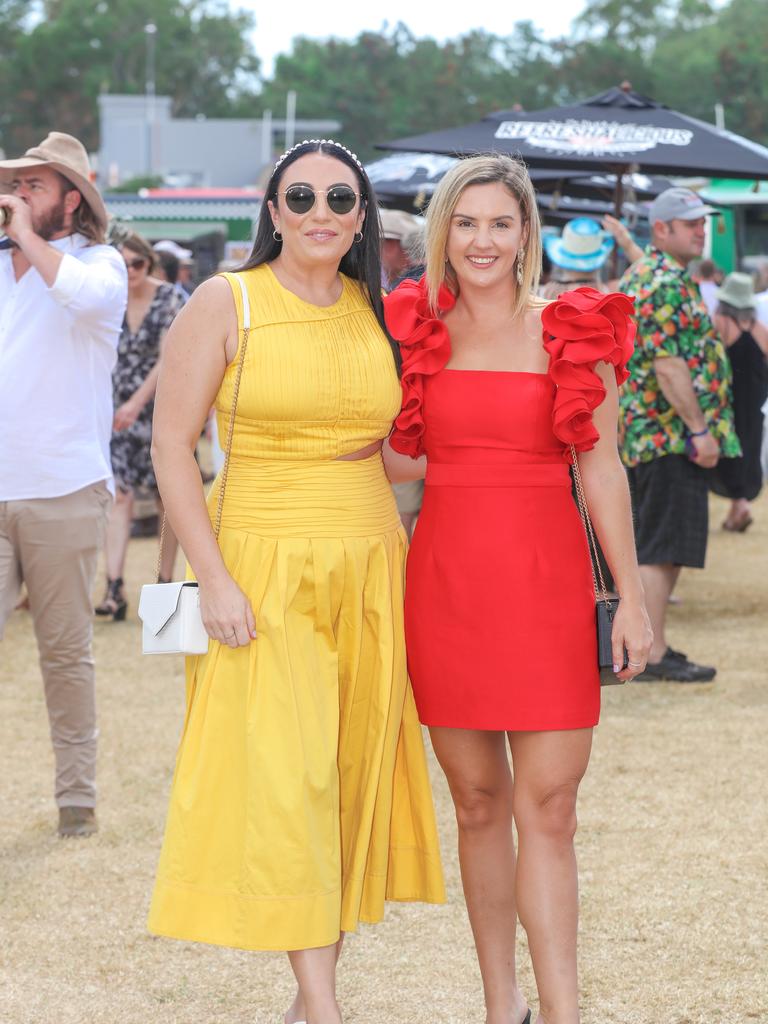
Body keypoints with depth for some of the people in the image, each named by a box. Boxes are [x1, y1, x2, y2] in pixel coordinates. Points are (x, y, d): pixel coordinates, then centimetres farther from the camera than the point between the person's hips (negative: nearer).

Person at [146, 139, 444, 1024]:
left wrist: (406, 566, 8)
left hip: (370, 569, 5)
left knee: (354, 777, 5)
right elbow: (171, 446, -6)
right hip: (266, 571, -5)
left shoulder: (377, 313, 9)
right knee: (283, 777, -9)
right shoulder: (225, 304, -4)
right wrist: (213, 578, -14)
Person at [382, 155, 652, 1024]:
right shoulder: (415, 330, 7)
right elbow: (397, 457, 17)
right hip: (446, 581, 2)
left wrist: (630, 596, 2)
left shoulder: (574, 332, 3)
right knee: (478, 803, 7)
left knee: (548, 807, -6)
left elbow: (602, 470, 4)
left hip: (546, 579, -2)